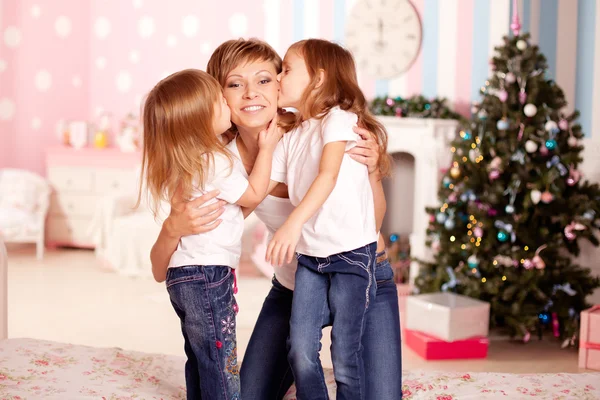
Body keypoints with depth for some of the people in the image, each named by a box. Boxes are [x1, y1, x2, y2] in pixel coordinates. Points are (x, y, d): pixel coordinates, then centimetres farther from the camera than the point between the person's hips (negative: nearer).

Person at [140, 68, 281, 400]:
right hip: (209, 276, -9)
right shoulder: (215, 163, -19)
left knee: (199, 360, 17)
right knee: (221, 364, -3)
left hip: (181, 273, 9)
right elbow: (253, 196, -6)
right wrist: (266, 148, 1)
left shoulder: (182, 162, 8)